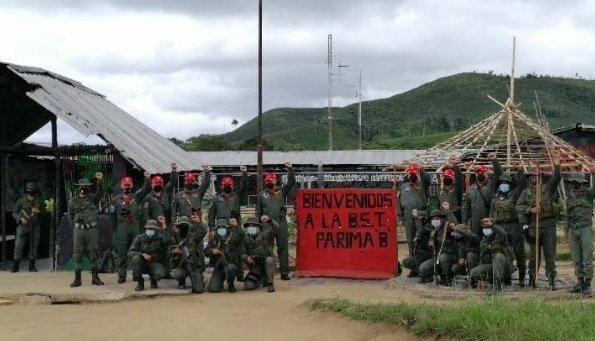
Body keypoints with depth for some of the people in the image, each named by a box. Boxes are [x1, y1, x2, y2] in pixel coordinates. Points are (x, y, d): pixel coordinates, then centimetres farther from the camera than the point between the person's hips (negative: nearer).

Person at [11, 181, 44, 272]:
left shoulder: (38, 201, 6)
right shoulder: (21, 200, -2)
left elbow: (43, 213, 13)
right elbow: (14, 212, 2)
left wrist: (38, 211, -9)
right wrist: (21, 218, -16)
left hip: (35, 227, 3)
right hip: (23, 226, -2)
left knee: (34, 246, 5)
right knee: (19, 246, -6)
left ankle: (32, 266, 14)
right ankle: (15, 266, -1)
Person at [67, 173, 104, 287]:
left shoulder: (93, 198, 7)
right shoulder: (73, 201, 9)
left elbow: (100, 192, -12)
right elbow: (70, 217, 17)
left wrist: (100, 181, -29)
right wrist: (77, 226, 11)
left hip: (92, 230, 0)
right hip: (79, 231, 0)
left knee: (93, 254, 2)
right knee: (77, 255, 1)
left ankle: (95, 278, 10)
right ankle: (77, 279, 5)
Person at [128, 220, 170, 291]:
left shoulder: (160, 237, -4)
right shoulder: (140, 238, -3)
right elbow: (130, 252, -9)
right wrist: (143, 254, -26)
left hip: (155, 263, -1)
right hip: (143, 264, 1)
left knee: (160, 274, -34)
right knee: (135, 258, -32)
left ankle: (153, 280, 7)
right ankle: (140, 282, -11)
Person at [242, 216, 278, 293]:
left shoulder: (264, 235, -2)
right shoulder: (246, 240, 6)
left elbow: (276, 227, -16)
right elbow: (243, 254, 6)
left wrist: (269, 220, -35)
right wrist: (246, 258, -17)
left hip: (267, 263, -2)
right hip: (255, 267, 2)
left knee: (269, 260, -39)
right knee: (248, 286, -18)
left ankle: (270, 283, -20)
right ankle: (261, 280, 16)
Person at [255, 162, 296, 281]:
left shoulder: (282, 192, 11)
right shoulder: (261, 194, 11)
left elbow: (291, 182, 3)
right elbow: (258, 211, 11)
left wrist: (290, 169, -9)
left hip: (281, 223, 0)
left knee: (283, 248, -1)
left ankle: (284, 272, 0)